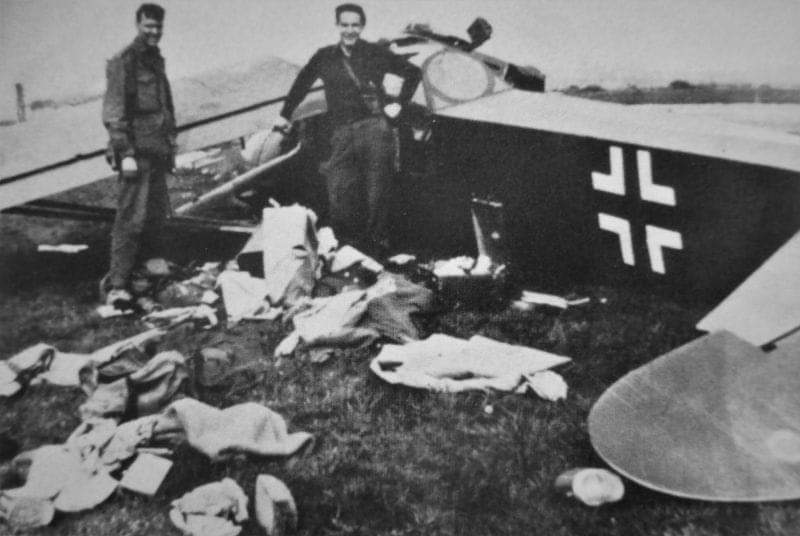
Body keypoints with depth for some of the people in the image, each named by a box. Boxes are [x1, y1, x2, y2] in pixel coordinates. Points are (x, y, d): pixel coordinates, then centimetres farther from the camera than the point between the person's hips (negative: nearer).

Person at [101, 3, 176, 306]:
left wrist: (170, 145, 23)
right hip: (137, 152, -9)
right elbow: (114, 113, -14)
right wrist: (125, 153, -20)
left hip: (157, 151, 9)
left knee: (157, 215, 14)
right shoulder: (123, 62, -8)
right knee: (131, 217, -12)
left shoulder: (156, 61, 19)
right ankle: (116, 285, -11)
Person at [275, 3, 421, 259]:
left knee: (378, 192, -3)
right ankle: (348, 245, 6)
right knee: (339, 193, -7)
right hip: (343, 134, 2)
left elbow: (413, 72, 17)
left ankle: (377, 245, 9)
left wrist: (399, 103, 8)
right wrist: (285, 114, 31)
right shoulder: (324, 57, 15)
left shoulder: (376, 53, 10)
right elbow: (302, 83, 28)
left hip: (376, 127, -2)